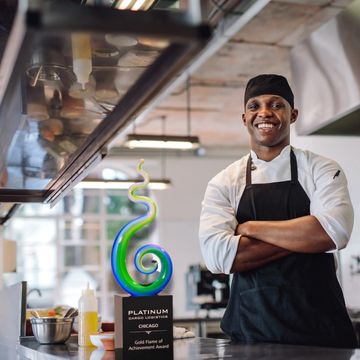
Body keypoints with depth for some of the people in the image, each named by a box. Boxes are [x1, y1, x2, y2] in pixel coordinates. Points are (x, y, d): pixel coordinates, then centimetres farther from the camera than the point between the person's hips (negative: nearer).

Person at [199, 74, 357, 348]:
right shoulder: (223, 183, 2)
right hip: (251, 328, 1)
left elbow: (335, 231, -18)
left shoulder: (321, 170, 0)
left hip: (319, 323, 0)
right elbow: (217, 255, -14)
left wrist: (250, 228, -12)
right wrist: (303, 236, -14)